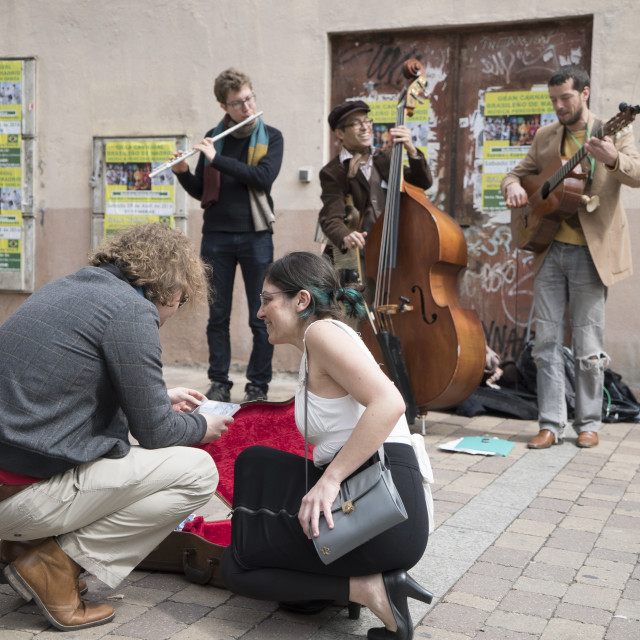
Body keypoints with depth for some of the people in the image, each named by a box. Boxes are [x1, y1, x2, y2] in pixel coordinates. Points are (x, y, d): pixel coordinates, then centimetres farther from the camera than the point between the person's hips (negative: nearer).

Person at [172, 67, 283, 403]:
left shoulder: (271, 137, 3)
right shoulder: (213, 137, 10)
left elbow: (263, 178, -15)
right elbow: (200, 191, 13)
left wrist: (217, 159, -17)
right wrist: (183, 173, -7)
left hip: (255, 236, -2)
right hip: (216, 236, 2)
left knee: (261, 317, 0)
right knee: (218, 315, 6)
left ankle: (258, 385, 11)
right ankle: (219, 383, 15)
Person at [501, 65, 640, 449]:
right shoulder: (545, 137, 12)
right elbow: (520, 172, 20)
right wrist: (513, 186, -4)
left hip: (589, 252, -4)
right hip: (549, 249, 4)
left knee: (589, 346, 1)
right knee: (547, 342, 3)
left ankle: (589, 423, 15)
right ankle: (551, 425, 10)